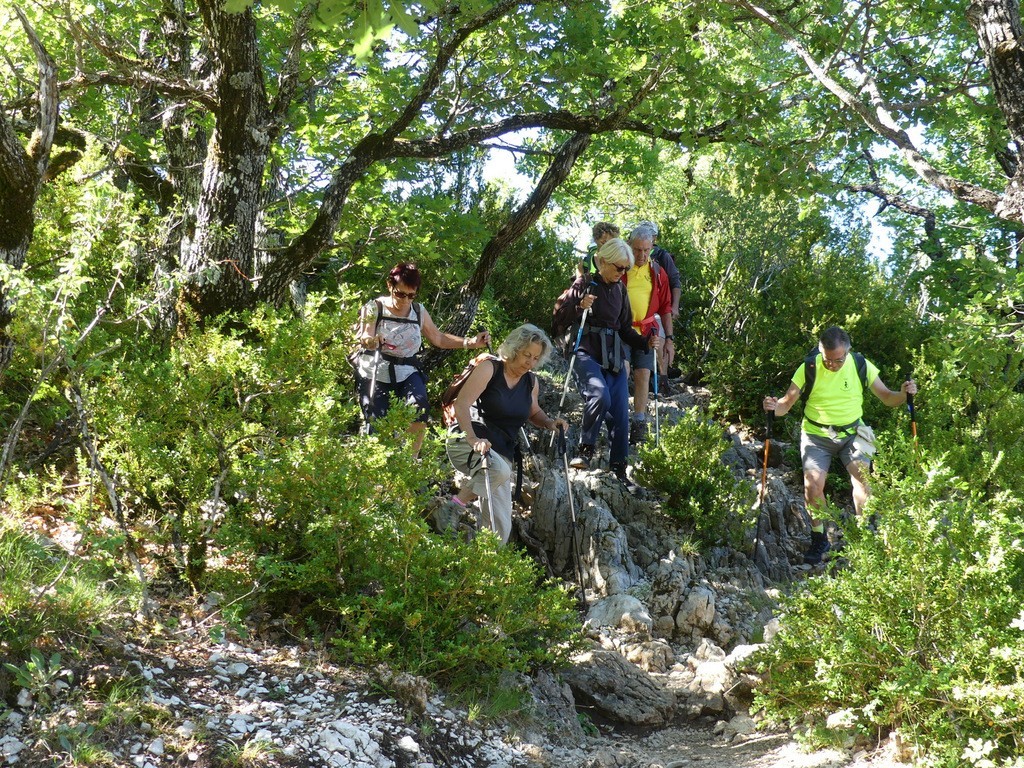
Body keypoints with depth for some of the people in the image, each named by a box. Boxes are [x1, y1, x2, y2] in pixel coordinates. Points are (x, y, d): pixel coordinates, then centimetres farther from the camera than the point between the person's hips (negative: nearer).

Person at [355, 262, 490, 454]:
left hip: (407, 374, 2)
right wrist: (368, 341, -42)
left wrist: (471, 342, 7)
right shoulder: (374, 308, -3)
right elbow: (363, 338, -17)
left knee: (419, 408, -27)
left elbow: (438, 338, 18)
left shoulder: (419, 312, 9)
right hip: (375, 375, -2)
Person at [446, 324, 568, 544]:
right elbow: (461, 405, -17)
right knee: (499, 469, -39)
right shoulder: (489, 369, -7)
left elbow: (532, 412, 31)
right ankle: (455, 505, -23)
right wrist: (473, 439, -32)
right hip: (466, 444, -6)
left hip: (502, 454, 6)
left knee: (500, 526, -2)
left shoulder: (531, 382, 11)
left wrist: (549, 423, 8)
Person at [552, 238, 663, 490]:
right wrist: (580, 307, -23)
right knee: (600, 395, -32)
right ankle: (586, 449, -16)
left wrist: (646, 343, 5)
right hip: (587, 354, -6)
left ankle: (619, 470, 10)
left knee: (620, 414, 1)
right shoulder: (584, 284, -2)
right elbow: (560, 317, -4)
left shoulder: (620, 289, 15)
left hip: (614, 358, 6)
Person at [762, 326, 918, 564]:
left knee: (861, 476, -20)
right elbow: (787, 402, -12)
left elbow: (886, 397, -3)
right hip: (816, 435, -1)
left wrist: (903, 394, -24)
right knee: (813, 485, -15)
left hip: (851, 433, 1)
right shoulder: (809, 368, -14)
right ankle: (819, 540, 6)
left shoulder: (861, 366, -9)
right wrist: (774, 407, -34)